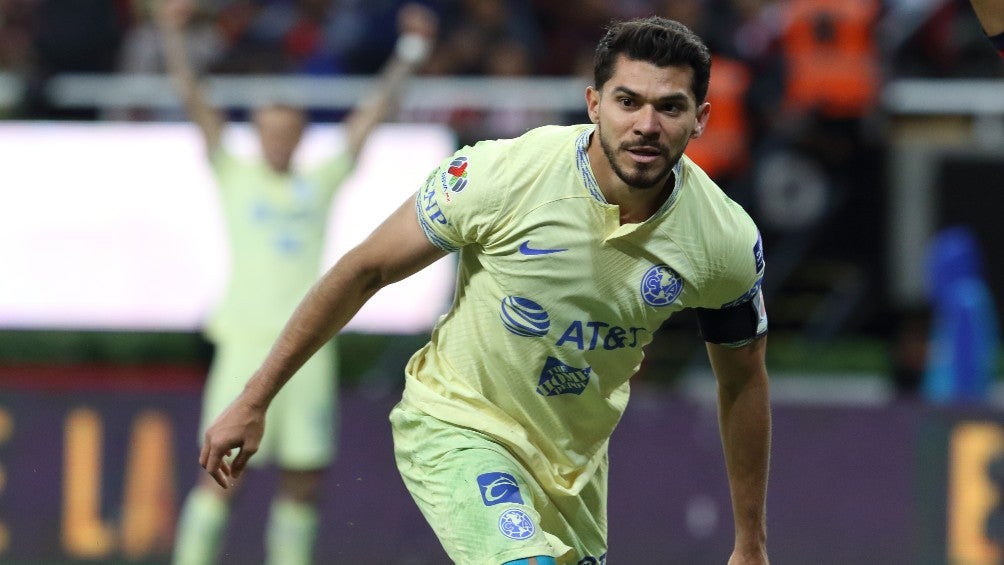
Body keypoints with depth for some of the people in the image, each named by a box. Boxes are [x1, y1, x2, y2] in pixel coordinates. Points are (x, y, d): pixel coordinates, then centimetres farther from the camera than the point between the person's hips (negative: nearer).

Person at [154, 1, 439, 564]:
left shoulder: (320, 184, 14)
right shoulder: (235, 176, 8)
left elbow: (371, 115, 17)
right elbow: (198, 105, 2)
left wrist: (412, 51, 17)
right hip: (247, 342, -3)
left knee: (305, 481, 3)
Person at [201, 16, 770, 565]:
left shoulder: (729, 242, -14)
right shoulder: (500, 176, -23)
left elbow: (743, 384, 4)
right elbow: (364, 271, -10)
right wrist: (253, 402, -7)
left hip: (575, 458, 5)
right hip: (457, 425, -5)